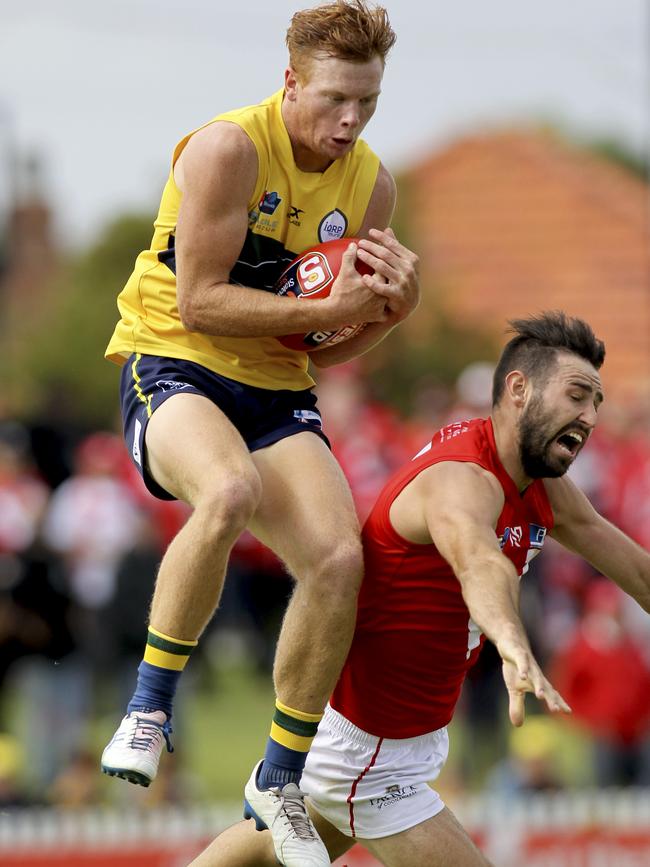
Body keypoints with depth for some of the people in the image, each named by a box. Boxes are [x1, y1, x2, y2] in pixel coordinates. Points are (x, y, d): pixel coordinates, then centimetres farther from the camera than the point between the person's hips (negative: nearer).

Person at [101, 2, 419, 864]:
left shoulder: (370, 182, 6)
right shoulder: (227, 149, -13)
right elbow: (199, 302, -17)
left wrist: (392, 306, -6)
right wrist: (326, 308, -22)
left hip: (279, 392, 6)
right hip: (173, 370, -6)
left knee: (340, 559, -18)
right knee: (229, 490, -39)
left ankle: (279, 780, 1)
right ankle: (149, 706, -21)